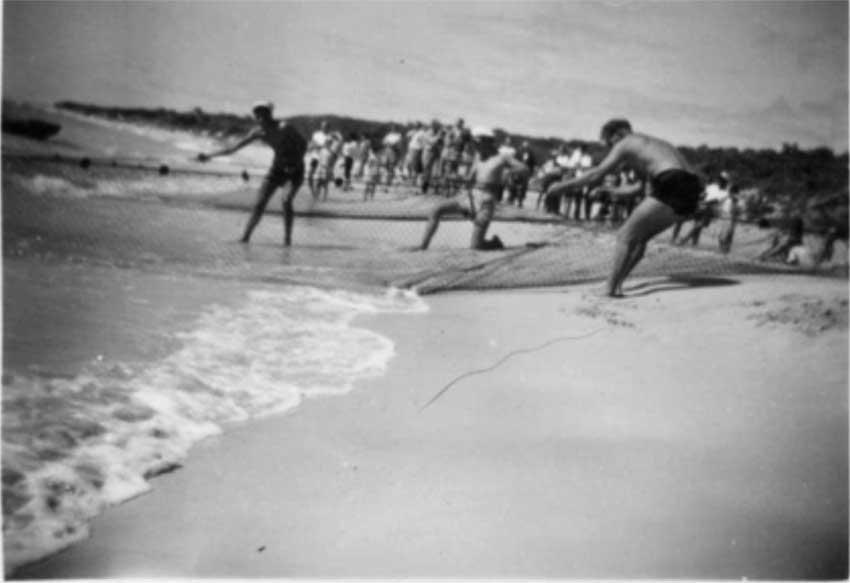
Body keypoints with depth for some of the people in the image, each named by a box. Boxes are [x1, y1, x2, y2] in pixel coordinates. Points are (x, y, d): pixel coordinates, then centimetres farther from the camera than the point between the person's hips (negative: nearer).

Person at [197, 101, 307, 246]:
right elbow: (234, 147, -3)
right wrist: (209, 155, -5)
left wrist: (297, 164, -19)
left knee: (286, 200, -25)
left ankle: (287, 238, -16)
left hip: (295, 169, -5)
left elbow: (303, 143, -11)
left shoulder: (284, 128, -24)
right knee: (259, 203, -4)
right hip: (278, 167, 5)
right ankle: (245, 237, 1)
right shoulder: (258, 133, -8)